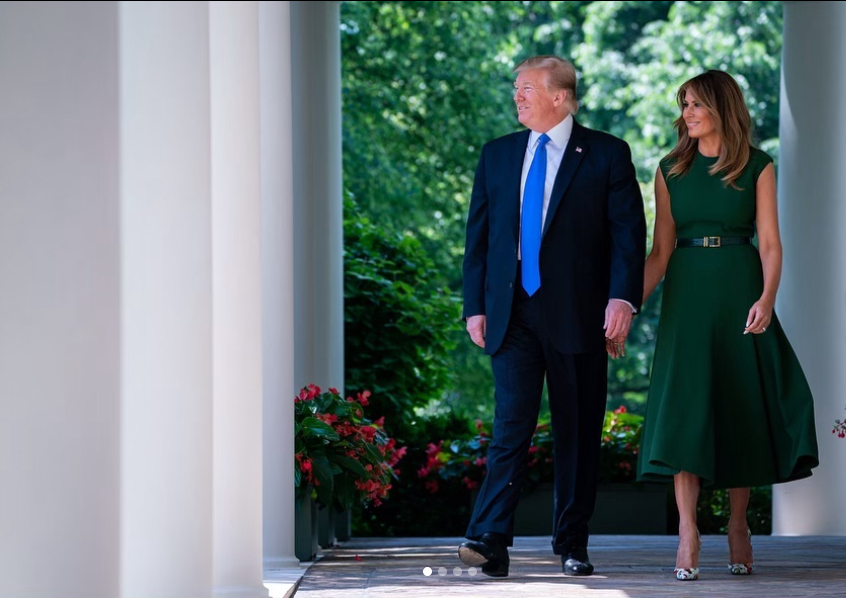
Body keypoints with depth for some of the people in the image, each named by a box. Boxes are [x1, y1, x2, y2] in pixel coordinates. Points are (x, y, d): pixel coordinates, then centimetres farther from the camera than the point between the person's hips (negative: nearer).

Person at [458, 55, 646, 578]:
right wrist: (475, 305, 7)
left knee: (579, 433, 4)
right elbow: (479, 235, 14)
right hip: (512, 314, 2)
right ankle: (490, 542, -17)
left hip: (577, 314, -2)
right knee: (512, 424, -10)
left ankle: (572, 545, 14)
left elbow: (629, 231, -4)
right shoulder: (497, 155, 13)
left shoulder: (607, 155, 2)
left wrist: (623, 298, -16)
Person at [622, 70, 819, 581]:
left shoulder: (758, 168, 2)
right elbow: (661, 251, 7)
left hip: (740, 294, -1)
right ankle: (688, 536, -11)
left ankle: (739, 525, 15)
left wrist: (767, 298, -20)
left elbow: (770, 243, -4)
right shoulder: (671, 170, 8)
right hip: (687, 295, 1)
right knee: (684, 406, -8)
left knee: (741, 405, 1)